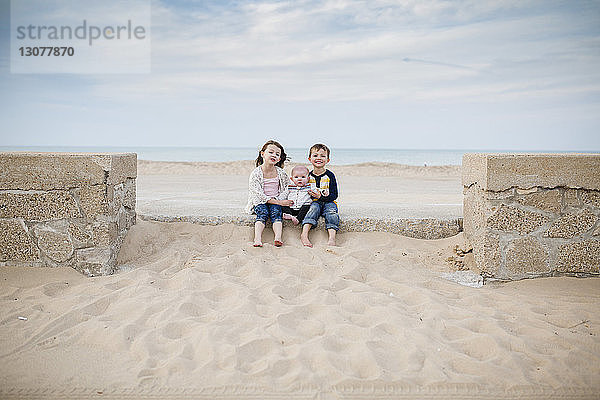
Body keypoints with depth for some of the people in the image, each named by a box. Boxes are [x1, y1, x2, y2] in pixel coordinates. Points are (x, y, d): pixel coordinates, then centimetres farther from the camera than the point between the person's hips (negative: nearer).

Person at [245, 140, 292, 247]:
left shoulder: (281, 173, 2)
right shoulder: (255, 174, -10)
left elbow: (285, 189, 10)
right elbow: (259, 194, -15)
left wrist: (280, 200, -13)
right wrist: (279, 202, -20)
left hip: (277, 201, 2)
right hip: (259, 201, -2)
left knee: (276, 212, -25)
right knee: (263, 213, -28)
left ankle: (278, 237, -42)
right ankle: (257, 238, -41)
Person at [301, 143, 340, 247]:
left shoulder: (330, 176, 1)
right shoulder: (308, 176, 7)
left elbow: (334, 195, -4)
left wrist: (321, 196, -19)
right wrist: (310, 195, -11)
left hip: (328, 202, 0)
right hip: (313, 202, 1)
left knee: (331, 211, -31)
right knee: (314, 208, -31)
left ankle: (332, 238, -44)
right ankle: (304, 234, -45)